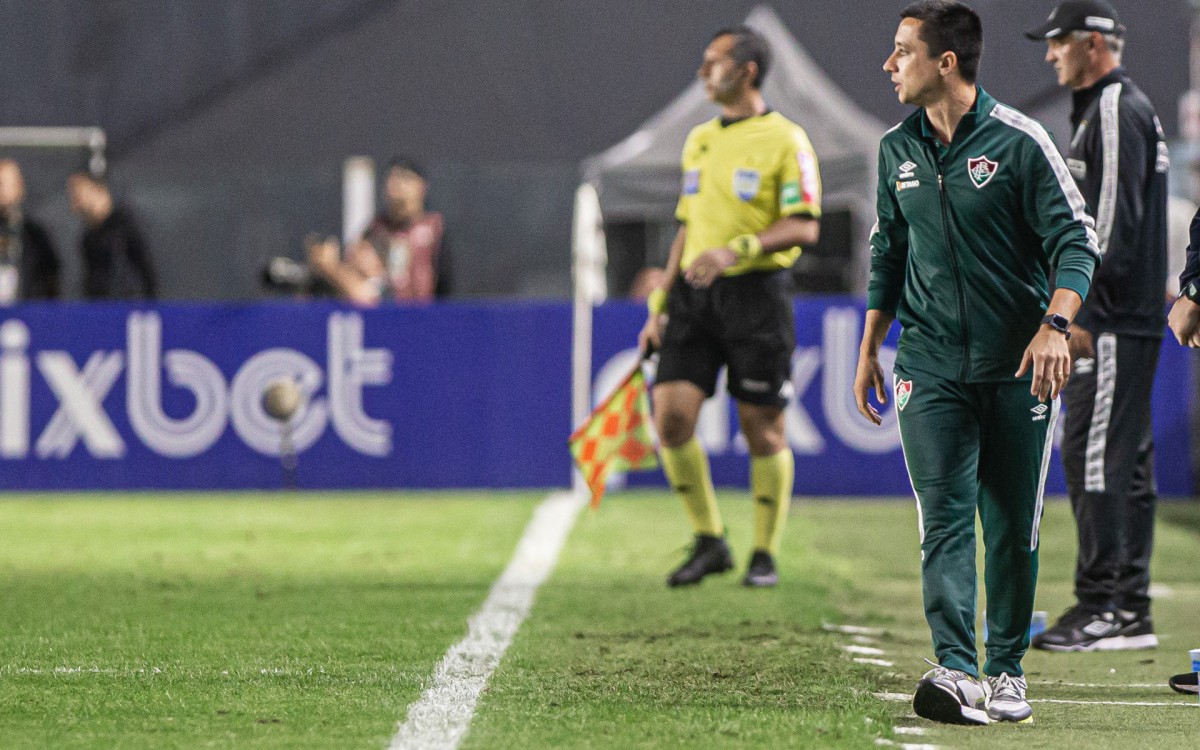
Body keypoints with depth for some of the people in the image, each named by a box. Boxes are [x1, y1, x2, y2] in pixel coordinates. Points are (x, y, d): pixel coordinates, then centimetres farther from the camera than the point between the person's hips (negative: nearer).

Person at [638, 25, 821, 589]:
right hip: (695, 294, 6)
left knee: (762, 429, 0)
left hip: (756, 291, -6)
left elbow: (803, 227, -12)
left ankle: (765, 556, 13)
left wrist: (737, 250, -24)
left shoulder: (785, 141, -5)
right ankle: (709, 542, 8)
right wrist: (660, 307, 17)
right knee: (671, 415, -6)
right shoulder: (698, 141, 16)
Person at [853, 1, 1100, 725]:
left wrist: (1055, 324, -23)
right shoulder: (897, 150, 9)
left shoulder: (1019, 140, -7)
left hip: (1019, 366, -3)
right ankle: (957, 671, -20)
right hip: (931, 366, 3)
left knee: (1014, 528, 4)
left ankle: (1008, 671, 15)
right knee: (945, 518, -10)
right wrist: (870, 348, 21)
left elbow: (1076, 239, -8)